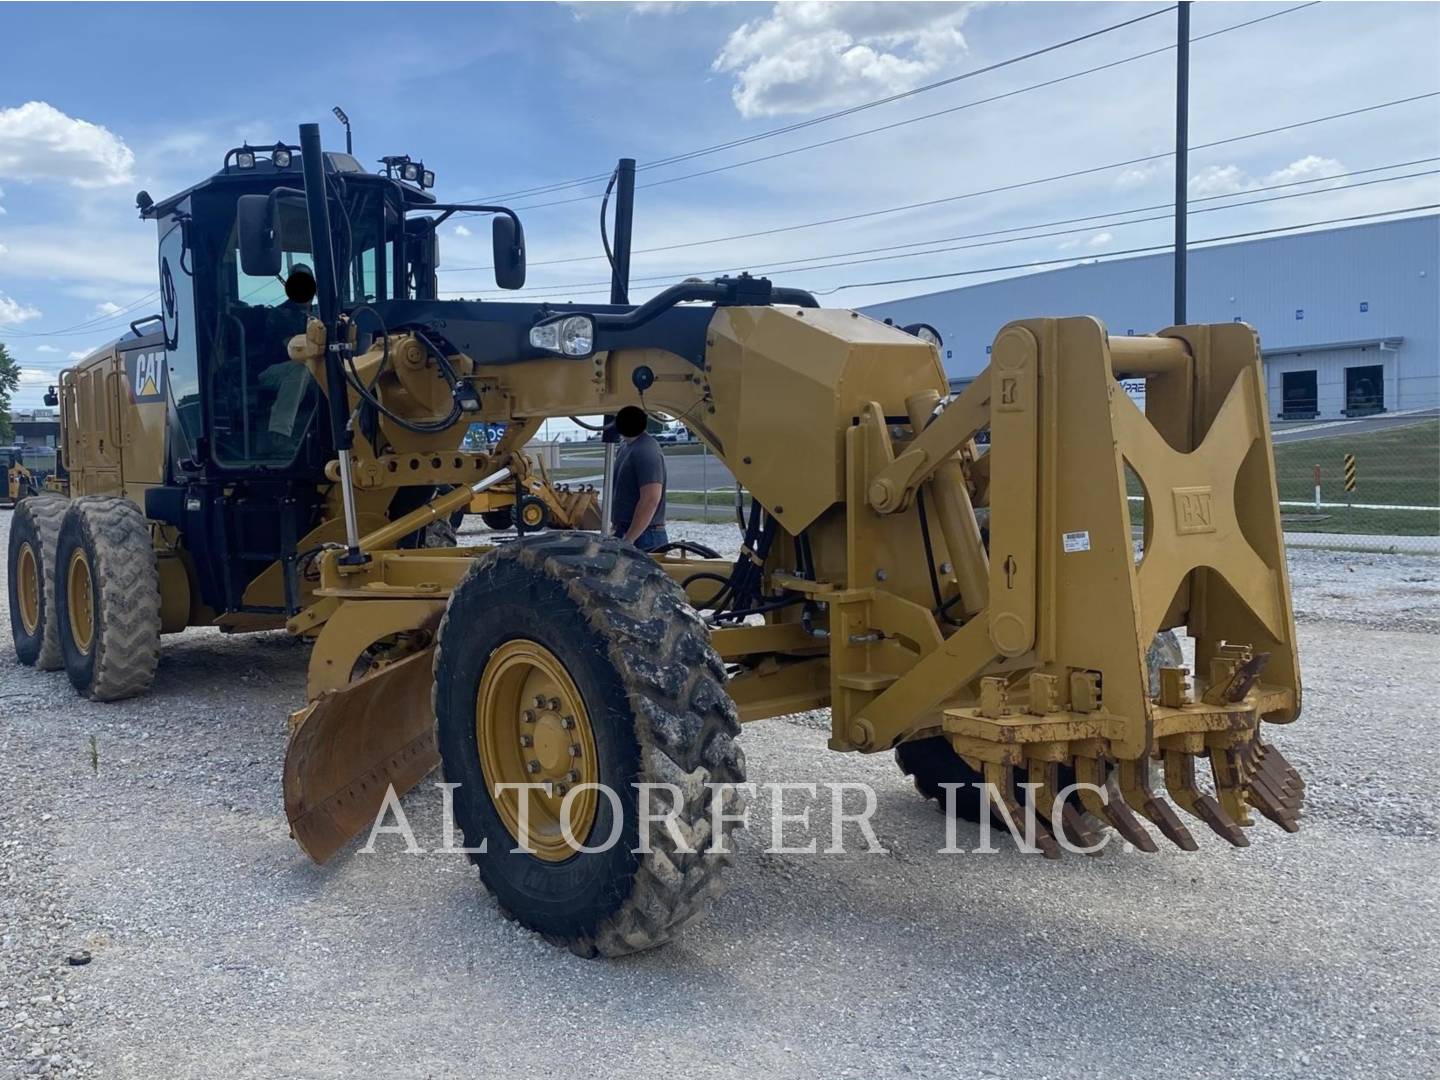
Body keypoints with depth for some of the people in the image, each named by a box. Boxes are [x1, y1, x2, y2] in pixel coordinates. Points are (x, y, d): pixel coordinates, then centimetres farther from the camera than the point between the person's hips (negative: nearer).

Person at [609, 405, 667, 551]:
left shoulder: (646, 450, -19)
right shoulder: (627, 447, 13)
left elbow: (651, 499, -25)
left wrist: (629, 539, -23)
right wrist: (616, 525, 21)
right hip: (624, 532, 10)